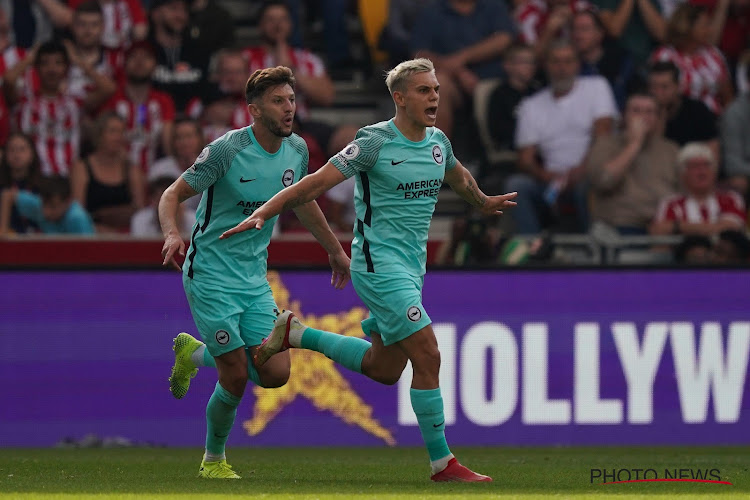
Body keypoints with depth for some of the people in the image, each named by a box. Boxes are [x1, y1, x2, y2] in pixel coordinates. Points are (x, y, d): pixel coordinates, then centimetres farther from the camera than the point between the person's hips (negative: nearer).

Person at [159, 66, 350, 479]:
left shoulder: (296, 150, 1)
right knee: (236, 376, -9)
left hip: (254, 278, 6)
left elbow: (302, 202, 21)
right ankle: (214, 458, 19)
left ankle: (195, 353, 24)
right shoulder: (226, 150, -17)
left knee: (275, 374, -4)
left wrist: (335, 250, 29)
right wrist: (172, 234, -33)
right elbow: (172, 195, -13)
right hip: (210, 276, -6)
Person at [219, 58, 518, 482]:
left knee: (383, 369, 15)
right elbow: (315, 184, -14)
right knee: (427, 356, -14)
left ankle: (296, 335, 30)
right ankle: (443, 464, -7)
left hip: (411, 267, 8)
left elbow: (460, 177, 32)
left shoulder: (438, 142, 8)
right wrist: (262, 214, -21)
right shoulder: (375, 142, -14)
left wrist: (484, 202, 49)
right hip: (379, 264, -8)